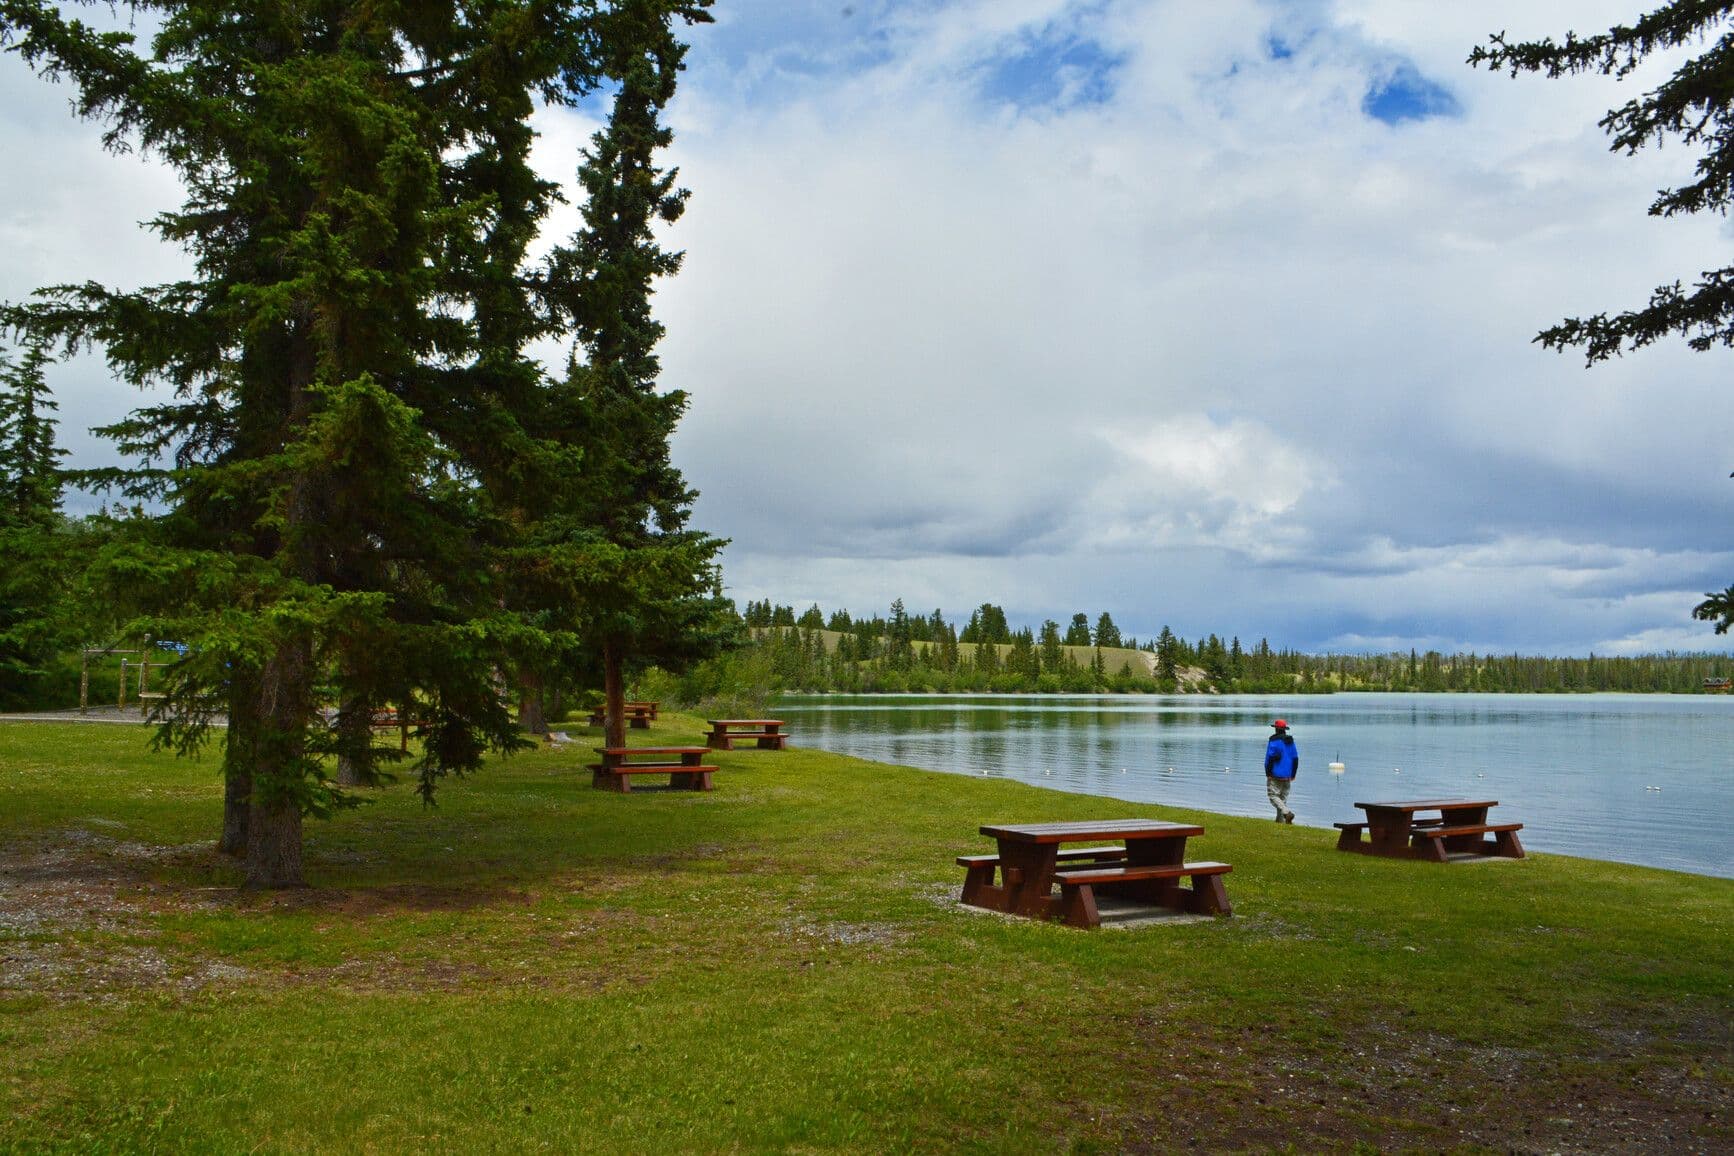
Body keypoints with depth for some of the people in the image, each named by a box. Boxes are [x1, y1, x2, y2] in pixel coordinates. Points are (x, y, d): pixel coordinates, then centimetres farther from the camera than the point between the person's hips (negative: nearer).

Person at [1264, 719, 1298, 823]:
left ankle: (1287, 813, -22)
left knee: (1273, 795, -4)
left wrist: (1268, 773, -10)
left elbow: (1270, 757, -16)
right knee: (1283, 797, 11)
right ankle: (1281, 820, 11)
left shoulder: (1274, 740, -10)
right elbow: (1295, 758, 13)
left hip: (1275, 775, -7)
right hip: (1287, 776, 7)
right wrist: (1293, 774, 17)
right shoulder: (1291, 741, 11)